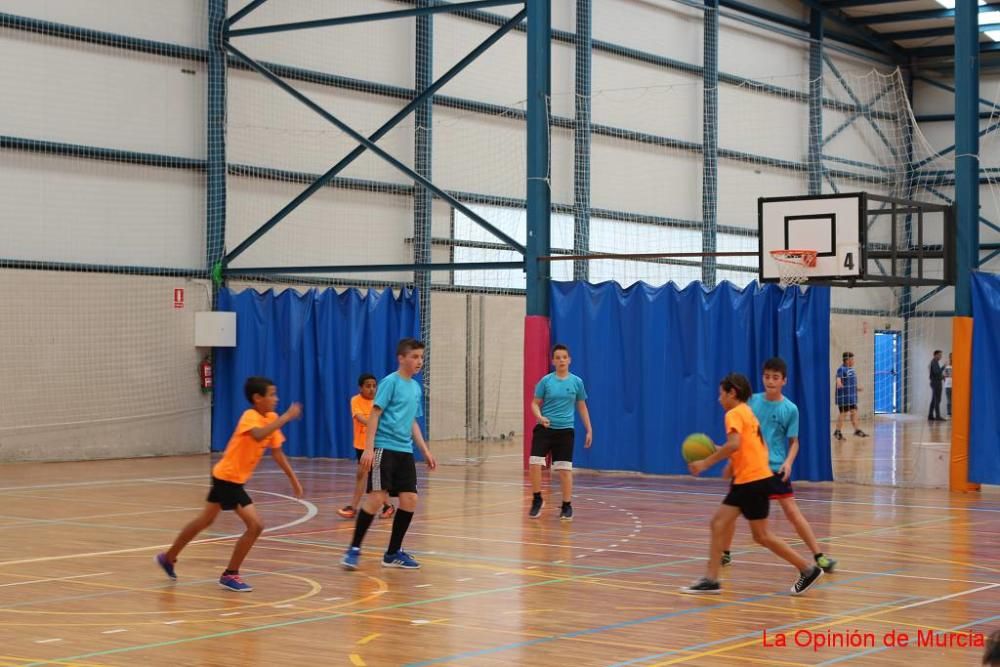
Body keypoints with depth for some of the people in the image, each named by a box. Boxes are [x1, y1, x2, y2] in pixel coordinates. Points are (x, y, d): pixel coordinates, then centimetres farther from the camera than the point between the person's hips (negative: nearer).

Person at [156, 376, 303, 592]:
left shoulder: (271, 419, 4)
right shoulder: (250, 416, -21)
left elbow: (276, 452, 11)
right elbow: (258, 435, -44)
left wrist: (293, 479, 8)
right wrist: (286, 417, -43)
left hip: (232, 479, 9)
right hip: (227, 478, -9)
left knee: (205, 520, 23)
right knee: (255, 525, -13)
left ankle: (168, 558, 38)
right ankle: (230, 575, -2)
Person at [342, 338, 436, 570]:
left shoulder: (416, 388, 15)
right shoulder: (390, 382, -6)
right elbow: (375, 414, -10)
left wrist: (425, 451, 19)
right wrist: (368, 448, -17)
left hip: (405, 451, 7)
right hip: (384, 448, -7)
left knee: (409, 499, 1)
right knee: (377, 497, -14)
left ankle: (393, 553, 12)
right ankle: (354, 549, -3)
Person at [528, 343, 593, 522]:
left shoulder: (576, 382, 2)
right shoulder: (545, 381, -2)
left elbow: (582, 407, 11)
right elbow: (535, 403, 2)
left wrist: (589, 430, 8)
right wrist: (540, 417, -19)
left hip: (565, 430, 1)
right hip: (544, 429, -1)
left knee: (565, 469, 1)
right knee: (534, 464, -14)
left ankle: (567, 506, 16)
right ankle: (537, 500, 7)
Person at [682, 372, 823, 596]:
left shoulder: (735, 414, -11)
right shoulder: (747, 413, 18)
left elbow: (734, 444, -27)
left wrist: (706, 463, -22)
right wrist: (719, 452, 15)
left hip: (753, 480, -10)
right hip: (744, 481, 10)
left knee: (762, 536, -4)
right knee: (719, 523, 5)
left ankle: (808, 570, 3)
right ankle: (711, 580, 4)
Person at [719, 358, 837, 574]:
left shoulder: (790, 409, -6)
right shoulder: (752, 401, 1)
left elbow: (794, 442, 0)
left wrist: (788, 462, -18)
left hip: (776, 468, -3)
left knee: (792, 512, -9)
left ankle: (819, 556, -5)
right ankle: (724, 553, 26)